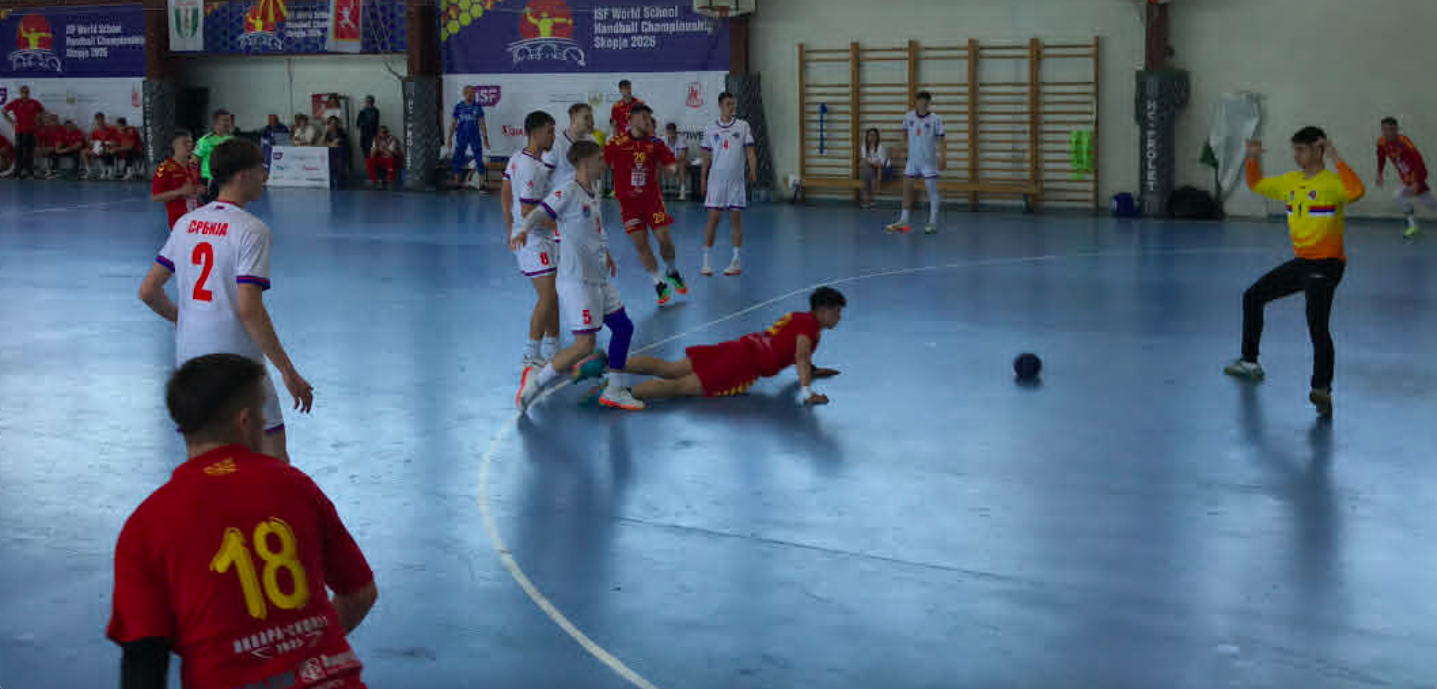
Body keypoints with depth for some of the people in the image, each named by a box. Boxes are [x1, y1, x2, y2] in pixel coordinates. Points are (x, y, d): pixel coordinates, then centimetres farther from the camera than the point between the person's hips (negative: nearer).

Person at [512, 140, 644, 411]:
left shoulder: (593, 193, 12)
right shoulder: (567, 193, -14)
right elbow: (537, 216, -24)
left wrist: (605, 254, 35)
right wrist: (522, 232, -43)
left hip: (598, 278, 10)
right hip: (577, 280, -10)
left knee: (623, 327, 14)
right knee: (585, 343, -12)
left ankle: (614, 391, 24)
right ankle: (536, 380, 2)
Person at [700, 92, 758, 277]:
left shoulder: (743, 126, 2)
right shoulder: (710, 129, 4)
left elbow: (750, 151, -1)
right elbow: (707, 158, 9)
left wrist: (753, 170, -18)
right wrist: (703, 180, 6)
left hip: (736, 181, 0)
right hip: (716, 180, 0)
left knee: (736, 219, 2)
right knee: (713, 219, -1)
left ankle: (736, 262, 8)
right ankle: (706, 260, 5)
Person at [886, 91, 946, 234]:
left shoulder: (935, 119, -9)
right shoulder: (908, 117, 0)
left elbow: (940, 140, -9)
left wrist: (943, 157, -18)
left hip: (929, 161, -4)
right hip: (912, 160, 4)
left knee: (932, 191, -2)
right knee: (906, 188, 7)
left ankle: (933, 223, 1)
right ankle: (903, 221, 16)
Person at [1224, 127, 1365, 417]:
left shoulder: (1331, 183, -16)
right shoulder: (1291, 182, 9)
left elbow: (1356, 191, -38)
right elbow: (1257, 185, 23)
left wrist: (1335, 158, -35)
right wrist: (1253, 160, 7)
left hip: (1326, 265, -9)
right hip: (1301, 263, 9)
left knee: (1317, 326, -21)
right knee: (1253, 296, 18)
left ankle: (1322, 389, -18)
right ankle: (1249, 363, 32)